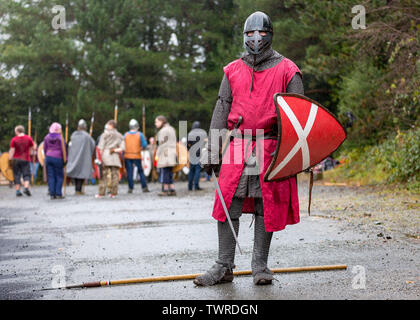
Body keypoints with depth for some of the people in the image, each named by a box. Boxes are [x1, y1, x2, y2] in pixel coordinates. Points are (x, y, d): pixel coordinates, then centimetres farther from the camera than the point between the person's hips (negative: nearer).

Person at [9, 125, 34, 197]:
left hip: (16, 159, 0)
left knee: (17, 175, 6)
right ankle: (26, 188, -16)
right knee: (26, 174, 4)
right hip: (26, 159, 1)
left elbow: (12, 150, -8)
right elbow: (31, 148, 8)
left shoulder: (14, 139, -5)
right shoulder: (29, 138, 1)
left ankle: (18, 191, 3)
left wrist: (10, 159, -3)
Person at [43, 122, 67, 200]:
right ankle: (58, 194, -1)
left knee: (51, 176, 4)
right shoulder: (60, 137, -5)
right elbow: (63, 148, -6)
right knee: (59, 176, 3)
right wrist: (65, 158, 1)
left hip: (48, 157, 4)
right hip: (58, 158, -4)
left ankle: (52, 194, 1)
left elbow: (45, 148, 10)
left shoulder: (47, 137, 7)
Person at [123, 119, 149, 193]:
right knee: (141, 171, 9)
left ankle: (130, 188, 1)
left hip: (128, 156, 1)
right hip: (137, 156, -1)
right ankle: (144, 187, 6)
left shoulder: (125, 135, 1)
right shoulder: (140, 134, -3)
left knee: (129, 172, 4)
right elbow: (144, 145, -3)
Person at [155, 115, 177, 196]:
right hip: (172, 153, 9)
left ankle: (165, 190, -8)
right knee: (169, 172, 10)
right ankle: (172, 190, 8)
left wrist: (157, 155, -10)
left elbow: (162, 143, -13)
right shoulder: (171, 129, 20)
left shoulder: (163, 131, -9)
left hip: (165, 153, -9)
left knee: (165, 172, -8)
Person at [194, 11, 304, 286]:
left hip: (272, 148, -2)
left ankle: (261, 266, 13)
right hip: (238, 147, 2)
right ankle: (224, 267, 5)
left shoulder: (287, 70, 6)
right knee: (228, 204, -3)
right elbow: (221, 112, 14)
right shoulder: (233, 71, 14)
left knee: (266, 206, 1)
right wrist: (212, 152, 8)